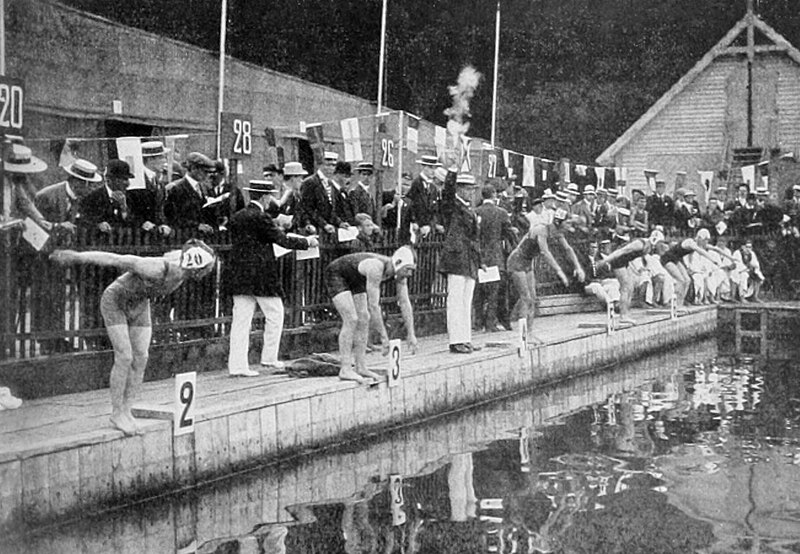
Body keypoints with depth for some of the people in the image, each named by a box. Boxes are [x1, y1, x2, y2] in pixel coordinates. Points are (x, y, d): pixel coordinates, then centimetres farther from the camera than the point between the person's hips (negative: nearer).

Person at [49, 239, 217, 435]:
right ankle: (116, 413, 2)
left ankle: (126, 410, 9)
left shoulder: (183, 263, -20)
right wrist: (76, 257, -32)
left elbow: (172, 255, 4)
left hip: (139, 305, 7)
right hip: (114, 302, -7)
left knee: (141, 358, -1)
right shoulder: (157, 270, -40)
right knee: (124, 357, -12)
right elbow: (114, 259, -36)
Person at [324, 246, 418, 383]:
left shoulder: (400, 271, -14)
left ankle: (360, 367, 6)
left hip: (354, 279, 9)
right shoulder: (376, 268, -38)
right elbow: (373, 306, -38)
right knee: (351, 320, -18)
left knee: (363, 319, 2)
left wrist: (411, 334, -10)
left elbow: (405, 303, -7)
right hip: (336, 274, -9)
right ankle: (345, 369, -15)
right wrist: (384, 336, -36)